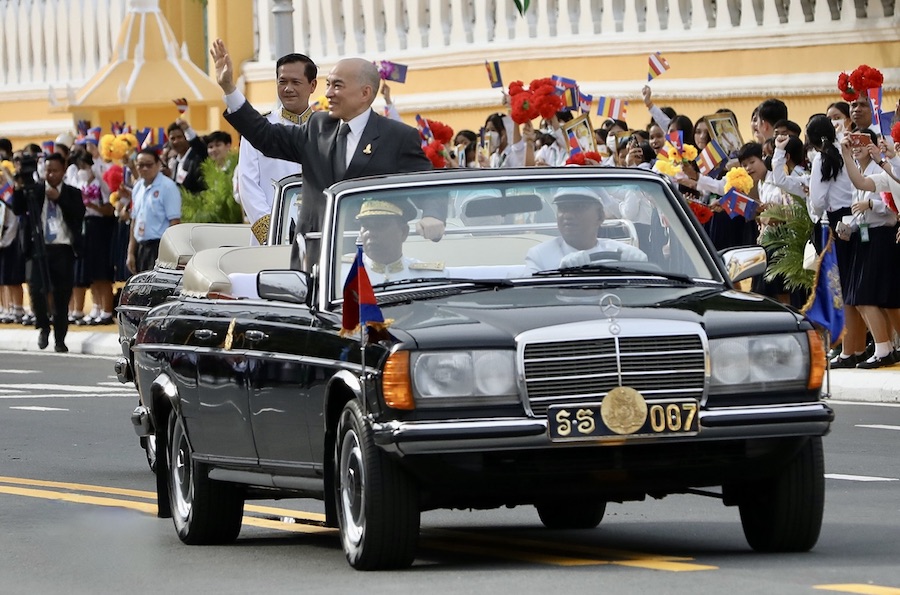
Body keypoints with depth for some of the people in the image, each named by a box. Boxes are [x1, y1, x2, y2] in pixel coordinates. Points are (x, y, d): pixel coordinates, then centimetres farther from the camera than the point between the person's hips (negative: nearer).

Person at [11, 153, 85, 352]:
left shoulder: (72, 194, 8)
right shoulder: (34, 191, 8)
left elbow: (79, 215, -8)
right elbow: (17, 209, -1)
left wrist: (59, 198, -14)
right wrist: (19, 189, -14)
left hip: (64, 250, 0)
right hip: (40, 248, 0)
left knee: (62, 295, 1)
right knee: (36, 289, -14)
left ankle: (60, 339, 11)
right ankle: (43, 327, 11)